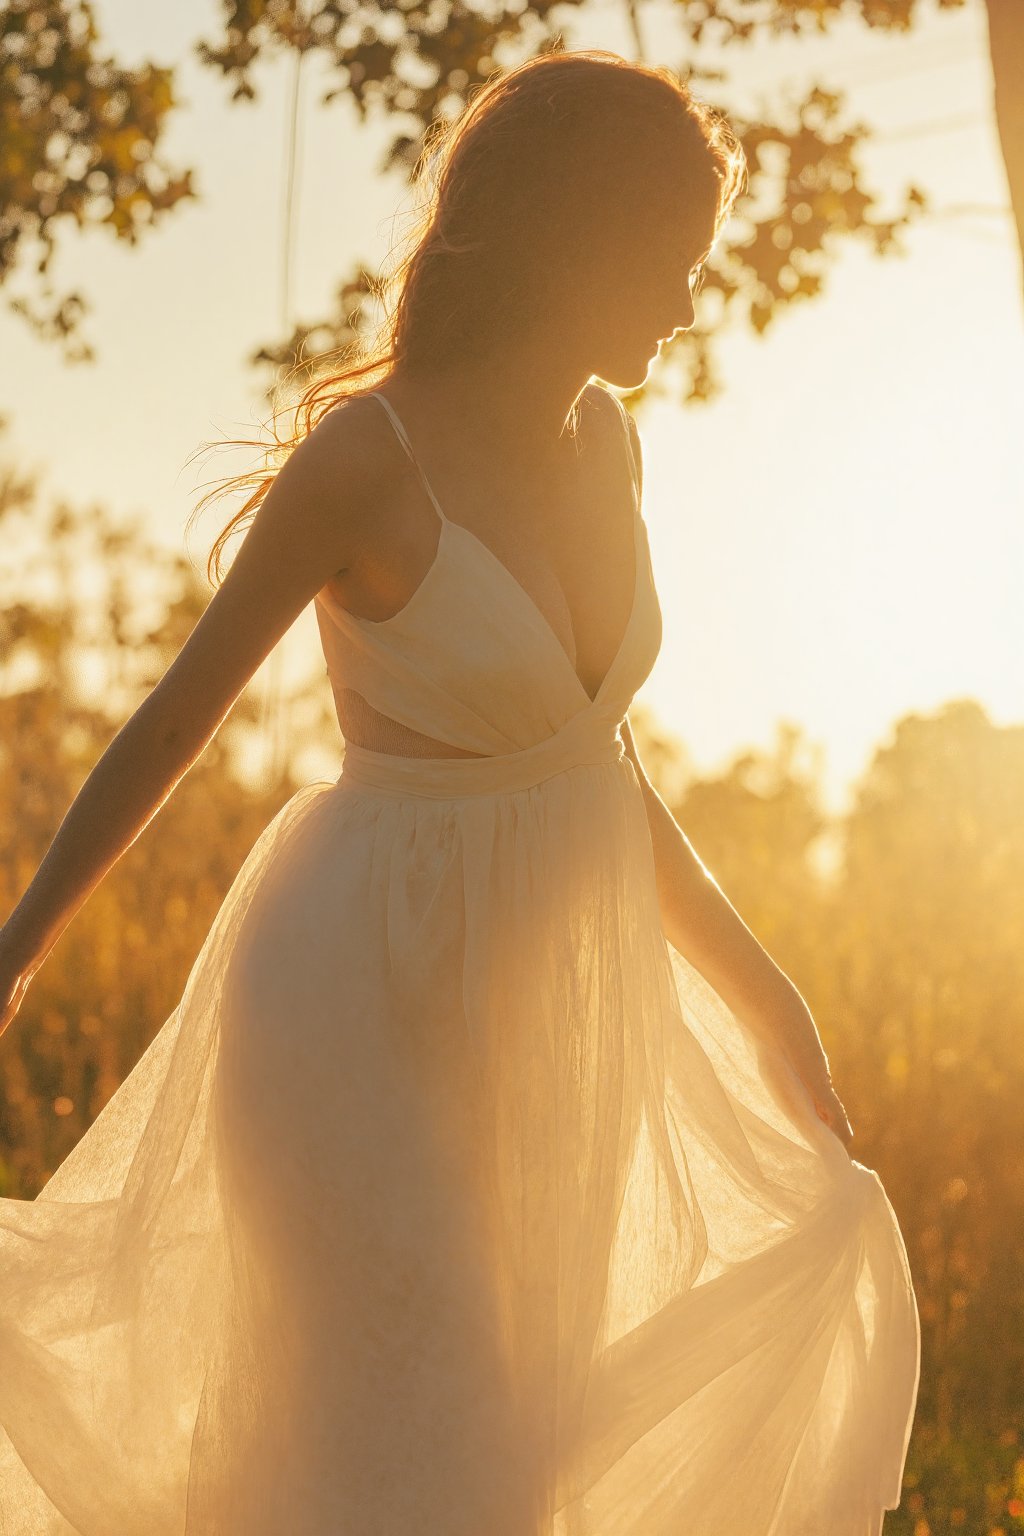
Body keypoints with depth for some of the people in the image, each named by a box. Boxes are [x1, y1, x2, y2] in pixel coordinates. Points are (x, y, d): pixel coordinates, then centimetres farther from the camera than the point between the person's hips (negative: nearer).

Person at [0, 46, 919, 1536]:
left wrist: (757, 990, 15)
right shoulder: (368, 456, -19)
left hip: (541, 1005, 8)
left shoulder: (603, 441, 3)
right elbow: (177, 721, -10)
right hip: (369, 1005, -7)